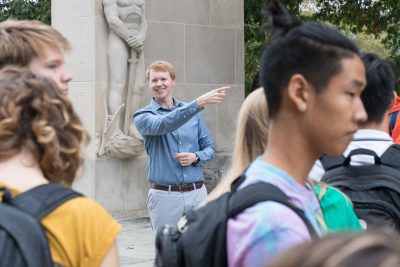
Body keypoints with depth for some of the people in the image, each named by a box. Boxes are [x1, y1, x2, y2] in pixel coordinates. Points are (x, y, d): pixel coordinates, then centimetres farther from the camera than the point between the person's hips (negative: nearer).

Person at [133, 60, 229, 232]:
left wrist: (195, 157, -9)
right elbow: (163, 124, -22)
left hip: (197, 193, 3)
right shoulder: (143, 116, 0)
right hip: (164, 196, -3)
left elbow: (209, 148, 14)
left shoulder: (193, 112, 11)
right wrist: (199, 103, -32)